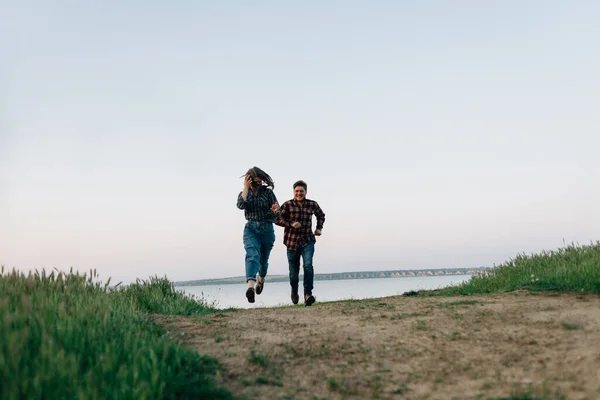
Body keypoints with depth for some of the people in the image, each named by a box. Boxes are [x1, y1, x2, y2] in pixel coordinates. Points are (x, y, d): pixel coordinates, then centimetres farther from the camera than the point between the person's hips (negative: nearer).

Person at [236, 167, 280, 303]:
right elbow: (241, 205, -16)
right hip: (251, 228, -1)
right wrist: (246, 187, -13)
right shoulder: (244, 193, 6)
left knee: (263, 258, 13)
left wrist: (275, 211, -25)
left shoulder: (268, 192, 1)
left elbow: (278, 212, -1)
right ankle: (250, 286, -41)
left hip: (267, 229, 1)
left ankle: (261, 279, 45)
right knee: (252, 254, -24)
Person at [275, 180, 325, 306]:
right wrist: (291, 223, -22)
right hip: (292, 241, 0)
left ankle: (308, 294, -21)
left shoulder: (312, 204, 4)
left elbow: (321, 215, 24)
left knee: (308, 265, -21)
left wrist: (319, 228, 11)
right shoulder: (288, 205, -4)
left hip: (308, 240, 1)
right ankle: (294, 291, 38)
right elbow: (278, 219, -9)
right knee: (293, 270, 9)